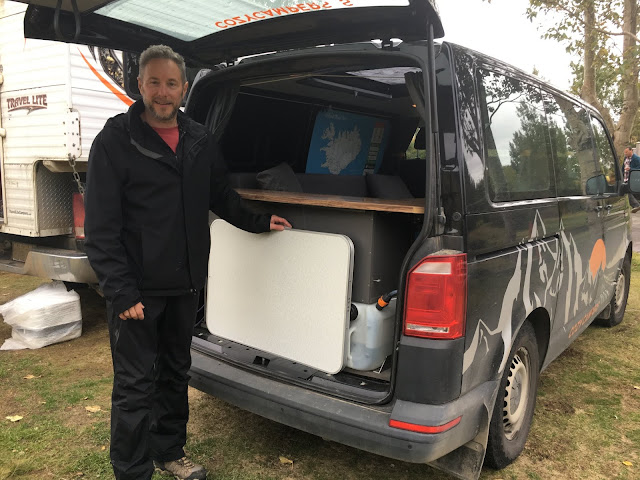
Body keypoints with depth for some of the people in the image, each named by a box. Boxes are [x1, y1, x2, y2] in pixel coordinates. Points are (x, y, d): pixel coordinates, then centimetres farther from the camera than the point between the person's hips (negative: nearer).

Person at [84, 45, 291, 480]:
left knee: (176, 374, 18)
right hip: (138, 288, -5)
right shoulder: (116, 141, -9)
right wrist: (121, 291, -16)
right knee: (136, 384, 3)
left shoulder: (201, 141, 7)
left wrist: (259, 222, 16)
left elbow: (220, 196, 22)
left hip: (185, 284, 6)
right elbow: (101, 226, -12)